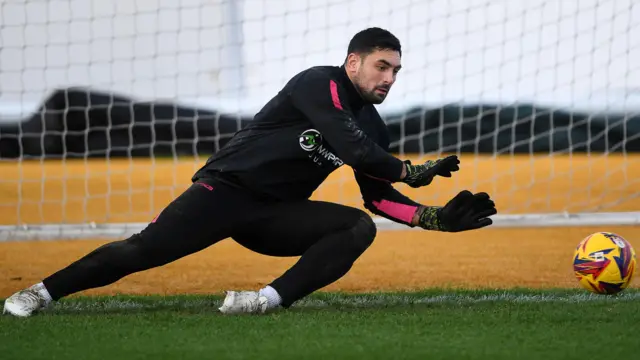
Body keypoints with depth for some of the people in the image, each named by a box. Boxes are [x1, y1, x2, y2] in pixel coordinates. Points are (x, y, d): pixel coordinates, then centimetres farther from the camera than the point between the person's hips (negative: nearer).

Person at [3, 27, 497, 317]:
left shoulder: (373, 125, 11)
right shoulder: (320, 84, -14)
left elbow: (377, 195, 12)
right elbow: (354, 150, -25)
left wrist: (436, 219, 0)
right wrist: (413, 172, -13)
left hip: (276, 215, 7)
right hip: (226, 190, -7)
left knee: (360, 227, -16)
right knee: (142, 251, -20)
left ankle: (269, 300, -26)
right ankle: (42, 292, -7)